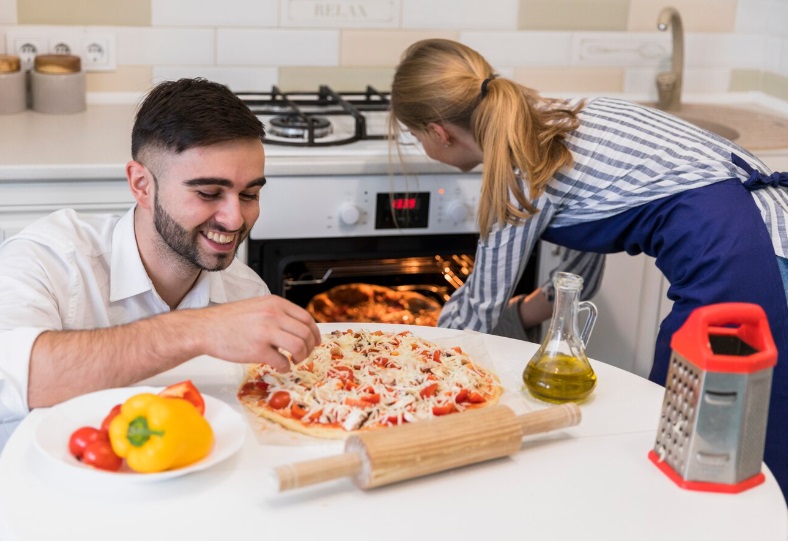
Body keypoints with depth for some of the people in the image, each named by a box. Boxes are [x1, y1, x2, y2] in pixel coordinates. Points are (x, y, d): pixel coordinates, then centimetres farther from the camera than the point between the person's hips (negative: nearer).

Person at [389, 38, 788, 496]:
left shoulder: (522, 172, -10)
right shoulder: (547, 123, 15)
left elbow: (481, 310, 5)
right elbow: (581, 273, 24)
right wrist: (517, 316, 36)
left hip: (737, 261, -9)